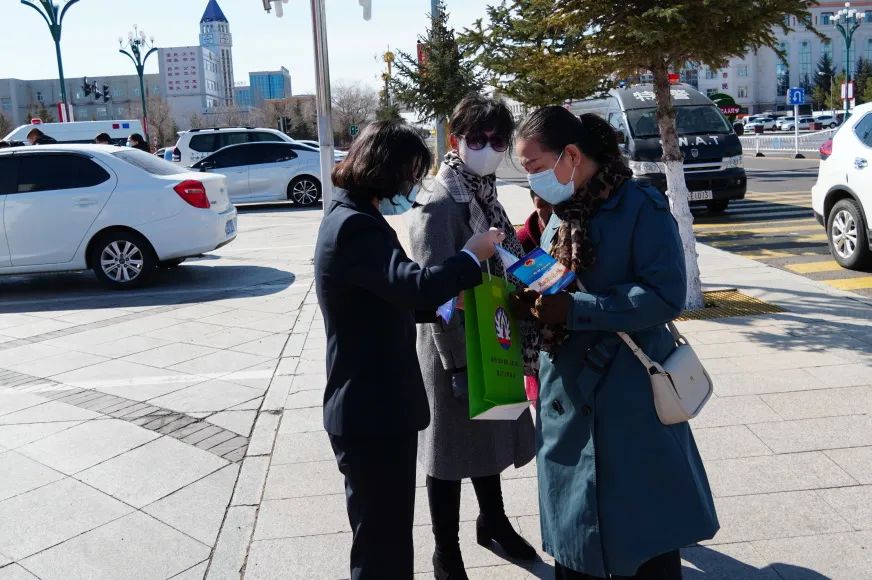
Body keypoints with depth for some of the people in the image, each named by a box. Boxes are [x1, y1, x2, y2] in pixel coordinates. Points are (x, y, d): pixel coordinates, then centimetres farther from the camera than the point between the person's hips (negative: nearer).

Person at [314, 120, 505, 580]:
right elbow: (415, 285, -34)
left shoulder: (355, 218, 13)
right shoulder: (355, 226, -21)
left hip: (376, 405, 11)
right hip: (372, 412, -11)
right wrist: (472, 256, -18)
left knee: (386, 534, 23)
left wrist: (445, 305, 7)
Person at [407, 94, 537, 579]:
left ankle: (493, 521, 45)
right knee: (452, 449, 6)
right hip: (455, 346, -8)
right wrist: (457, 363, -22)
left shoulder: (485, 194, 7)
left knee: (491, 435, 23)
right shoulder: (440, 203, -18)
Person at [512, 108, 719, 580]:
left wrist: (573, 309, -23)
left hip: (630, 403, -6)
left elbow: (665, 295, -21)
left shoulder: (642, 207, -12)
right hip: (567, 399, 7)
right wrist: (532, 303, -6)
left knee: (644, 529, 7)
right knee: (571, 535, 16)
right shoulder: (559, 216, 10)